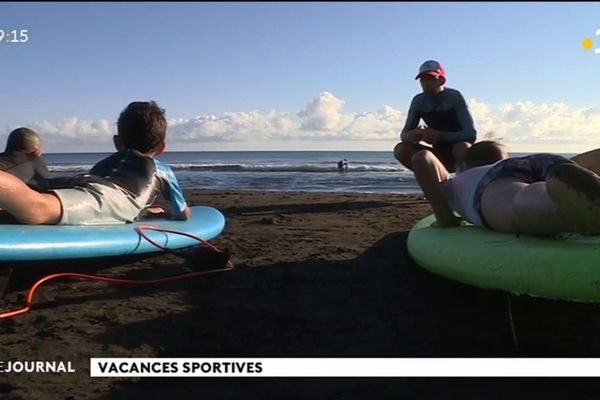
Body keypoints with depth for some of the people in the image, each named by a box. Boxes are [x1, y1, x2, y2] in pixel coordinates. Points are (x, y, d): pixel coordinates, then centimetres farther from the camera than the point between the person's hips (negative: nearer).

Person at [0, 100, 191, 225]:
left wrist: (147, 210, 70)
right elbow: (184, 214, 40)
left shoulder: (109, 160, 46)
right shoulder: (163, 171, 34)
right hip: (102, 195, -6)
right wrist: (168, 212, 64)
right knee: (37, 208, -32)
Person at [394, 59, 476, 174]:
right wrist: (410, 136, -27)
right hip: (440, 154, 4)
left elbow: (471, 135, -23)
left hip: (458, 152, -4)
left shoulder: (454, 97, -15)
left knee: (463, 147, -38)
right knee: (401, 150, -16)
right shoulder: (418, 101, -3)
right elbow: (403, 134, -1)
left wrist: (440, 136, -36)